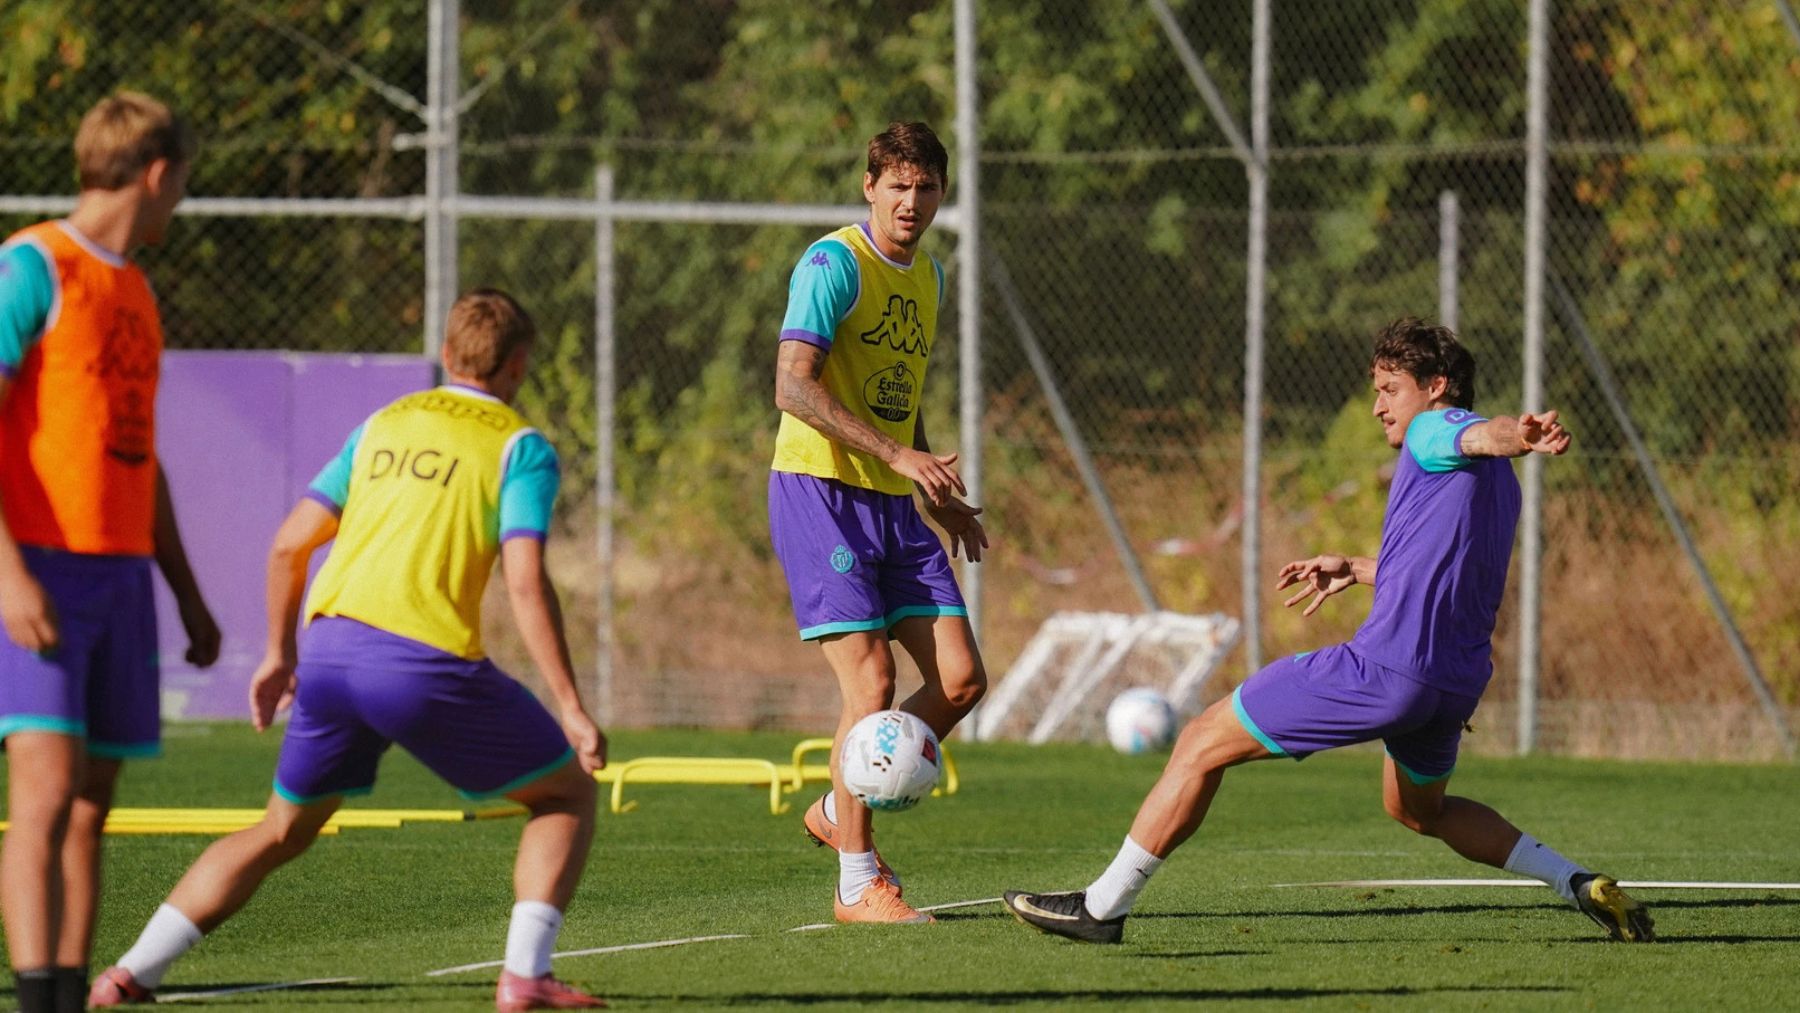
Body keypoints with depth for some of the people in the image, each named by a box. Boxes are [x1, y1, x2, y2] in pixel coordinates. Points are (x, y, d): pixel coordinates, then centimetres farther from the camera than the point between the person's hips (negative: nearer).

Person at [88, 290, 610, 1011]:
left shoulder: (384, 425, 19)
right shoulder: (521, 448, 4)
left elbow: (289, 545, 18)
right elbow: (526, 584, -9)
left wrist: (279, 653, 30)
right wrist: (570, 710, -7)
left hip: (331, 650, 5)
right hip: (427, 663, -5)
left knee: (280, 834, 22)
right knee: (567, 793, 14)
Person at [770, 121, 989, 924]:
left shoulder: (926, 276, 15)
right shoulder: (834, 264, -11)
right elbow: (793, 386, -21)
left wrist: (938, 495, 23)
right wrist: (897, 454, -27)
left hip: (893, 504, 8)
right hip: (817, 490, -8)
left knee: (961, 679, 0)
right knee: (872, 683, -13)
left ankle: (840, 812, 19)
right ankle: (858, 883, -3)